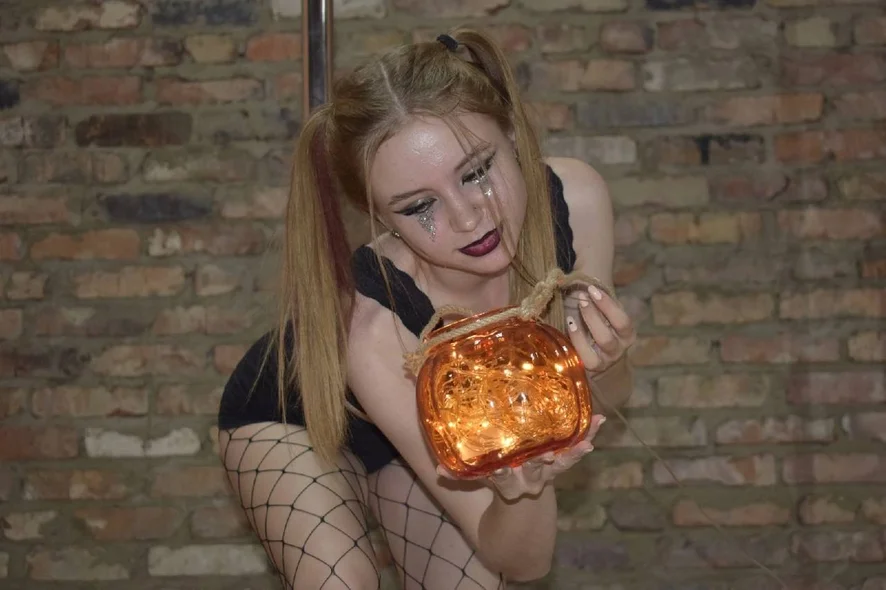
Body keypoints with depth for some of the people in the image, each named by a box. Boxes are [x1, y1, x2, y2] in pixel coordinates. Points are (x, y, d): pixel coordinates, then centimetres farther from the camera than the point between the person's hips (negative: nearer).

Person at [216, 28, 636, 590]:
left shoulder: (574, 199, -30)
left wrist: (602, 368, -36)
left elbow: (608, 400, -12)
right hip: (293, 426, -4)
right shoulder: (371, 325, -43)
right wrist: (521, 490, -60)